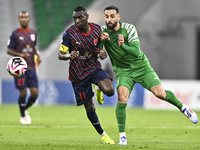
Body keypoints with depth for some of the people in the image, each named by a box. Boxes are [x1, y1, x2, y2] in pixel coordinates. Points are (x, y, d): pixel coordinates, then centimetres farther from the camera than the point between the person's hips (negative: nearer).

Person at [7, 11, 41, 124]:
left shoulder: (33, 33, 11)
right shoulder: (15, 34, -4)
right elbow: (9, 50, -4)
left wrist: (38, 55, 6)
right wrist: (21, 55, -20)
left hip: (32, 68, 5)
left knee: (35, 93, -2)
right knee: (23, 93, -6)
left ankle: (25, 109, 27)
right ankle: (23, 116, 14)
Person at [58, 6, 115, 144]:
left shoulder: (97, 29, -5)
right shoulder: (70, 33, -16)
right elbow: (60, 55, -13)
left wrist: (101, 54, -15)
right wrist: (69, 56, -36)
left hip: (94, 68, 2)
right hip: (78, 74, -2)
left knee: (109, 91, -24)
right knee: (90, 107, 2)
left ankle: (99, 88, 15)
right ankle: (102, 134, 23)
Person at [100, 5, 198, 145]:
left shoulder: (129, 28, -16)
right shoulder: (103, 31, -8)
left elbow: (136, 52, -24)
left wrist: (123, 46, -44)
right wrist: (100, 40, -31)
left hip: (141, 66, -1)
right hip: (122, 70, 1)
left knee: (160, 93, -12)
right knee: (122, 97, -24)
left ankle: (182, 107, 20)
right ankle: (122, 136, -16)